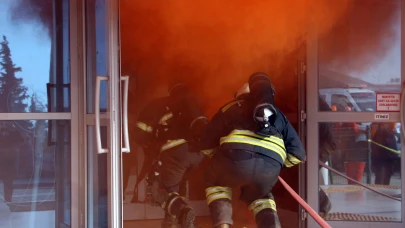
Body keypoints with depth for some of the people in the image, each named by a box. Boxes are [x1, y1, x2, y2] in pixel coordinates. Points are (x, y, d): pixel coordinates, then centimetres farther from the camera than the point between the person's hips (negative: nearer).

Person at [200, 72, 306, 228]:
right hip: (270, 167, 2)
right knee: (260, 195, 34)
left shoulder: (230, 108, 30)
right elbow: (297, 153, 27)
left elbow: (206, 144, 28)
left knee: (216, 182, 32)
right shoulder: (278, 115, 35)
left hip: (236, 159, -2)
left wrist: (220, 157, 46)